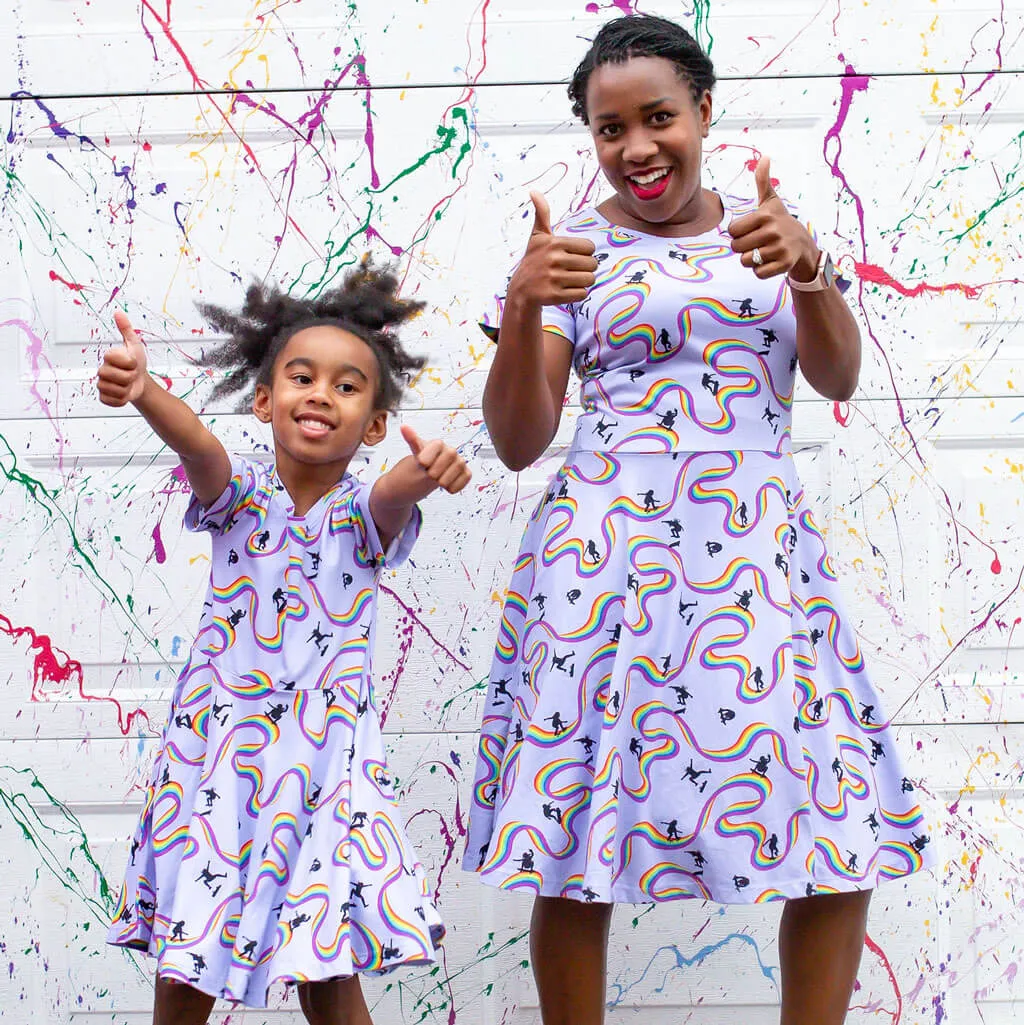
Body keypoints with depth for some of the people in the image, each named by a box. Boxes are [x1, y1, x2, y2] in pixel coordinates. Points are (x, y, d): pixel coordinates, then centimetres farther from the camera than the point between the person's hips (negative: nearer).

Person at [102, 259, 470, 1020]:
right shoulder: (241, 496, -2)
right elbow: (198, 444, -24)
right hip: (217, 754, 1)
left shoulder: (365, 514, -3)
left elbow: (391, 498, -28)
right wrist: (140, 388, -47)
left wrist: (421, 475, -53)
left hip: (325, 759, -1)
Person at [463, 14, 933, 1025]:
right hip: (609, 557, -2)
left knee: (844, 837, -3)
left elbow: (837, 379, 3)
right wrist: (523, 308, -16)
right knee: (578, 850, -6)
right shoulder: (572, 250, 5)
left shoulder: (765, 228, 13)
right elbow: (517, 442, 0)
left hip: (761, 554, 2)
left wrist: (807, 268, -16)